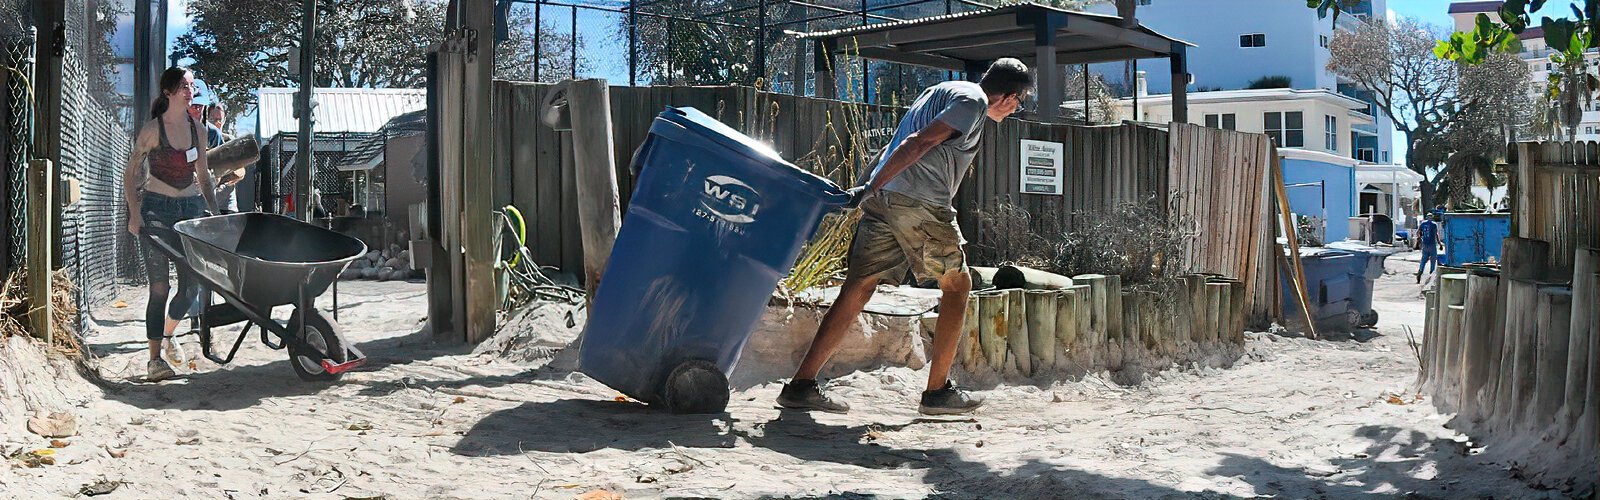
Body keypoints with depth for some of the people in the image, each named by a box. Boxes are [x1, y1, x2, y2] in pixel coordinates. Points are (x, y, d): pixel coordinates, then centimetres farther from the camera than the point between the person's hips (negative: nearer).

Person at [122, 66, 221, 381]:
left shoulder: (196, 127, 8)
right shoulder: (152, 129, -6)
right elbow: (130, 173, -4)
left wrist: (215, 212, 12)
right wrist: (134, 214, -12)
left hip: (192, 206, 5)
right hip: (157, 208, -4)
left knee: (192, 286, 3)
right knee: (159, 287, -5)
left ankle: (167, 334, 31)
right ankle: (155, 358, 3)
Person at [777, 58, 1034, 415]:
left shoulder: (940, 92, 28)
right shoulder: (973, 101, -1)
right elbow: (919, 143, -13)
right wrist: (871, 188, -16)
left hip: (883, 197, 8)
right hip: (922, 203, -8)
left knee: (859, 288, 3)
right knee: (957, 284, 9)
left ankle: (801, 384, -4)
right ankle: (938, 391, 11)